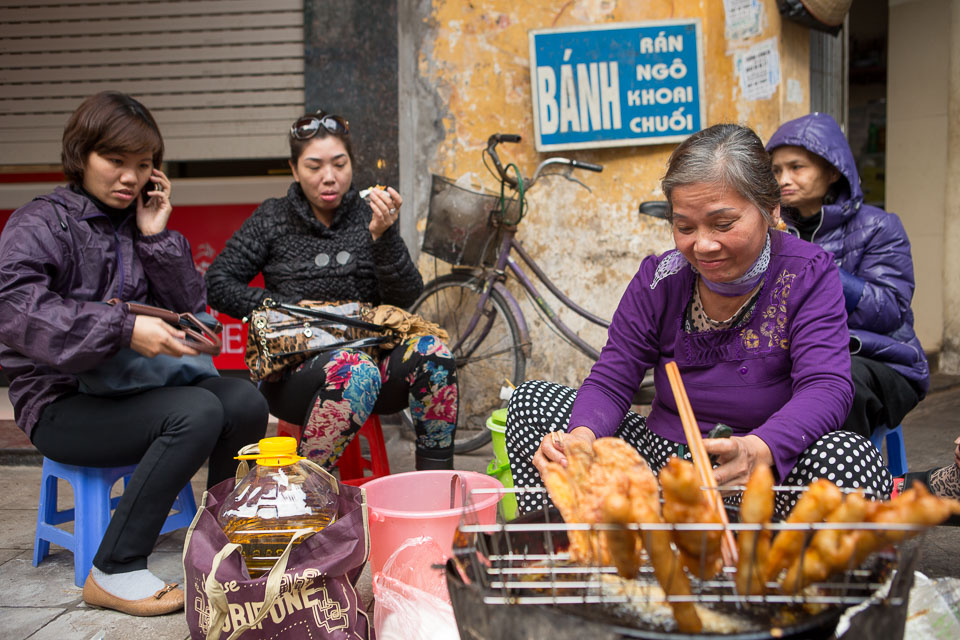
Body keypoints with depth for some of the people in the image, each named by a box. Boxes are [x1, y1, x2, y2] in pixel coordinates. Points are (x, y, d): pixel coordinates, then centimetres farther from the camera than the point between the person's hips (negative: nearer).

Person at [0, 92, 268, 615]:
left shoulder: (139, 222, 14)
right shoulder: (42, 223, -4)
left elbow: (190, 309, 8)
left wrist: (157, 238, -4)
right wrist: (123, 328, -33)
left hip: (133, 384, 6)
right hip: (63, 402, -6)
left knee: (245, 403, -18)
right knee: (196, 412, -30)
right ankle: (114, 572, -20)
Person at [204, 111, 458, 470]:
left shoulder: (367, 216, 10)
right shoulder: (274, 218, 9)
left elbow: (406, 296, 0)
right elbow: (217, 285, 5)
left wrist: (383, 235, -15)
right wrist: (290, 306, -5)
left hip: (369, 349, 3)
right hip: (294, 366, -2)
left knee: (431, 353, -28)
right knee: (354, 370, -36)